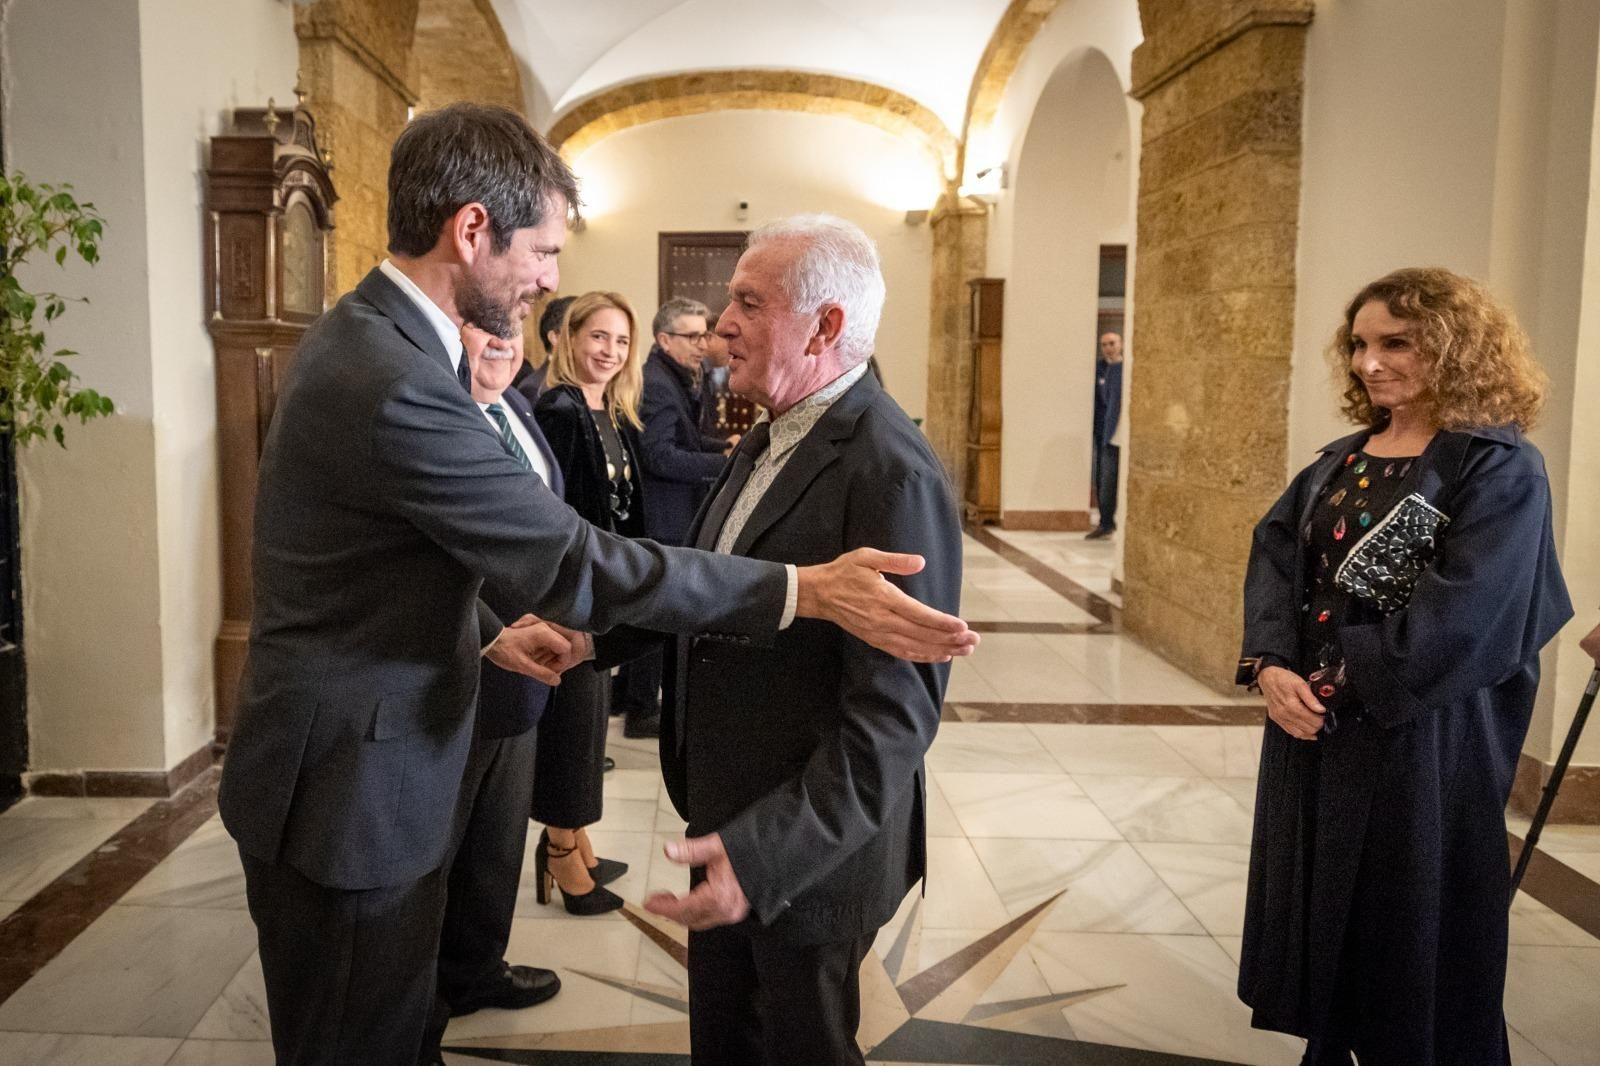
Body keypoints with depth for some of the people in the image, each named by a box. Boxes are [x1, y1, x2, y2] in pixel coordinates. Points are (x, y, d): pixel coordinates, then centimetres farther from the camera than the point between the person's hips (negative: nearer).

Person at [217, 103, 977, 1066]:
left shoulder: (369, 337, 5)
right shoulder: (396, 381, -28)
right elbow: (577, 558, -28)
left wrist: (489, 631, 10)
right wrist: (809, 592, -26)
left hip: (361, 763, 9)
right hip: (351, 789, -9)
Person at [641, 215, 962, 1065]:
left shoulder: (892, 474, -25)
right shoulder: (767, 438, 5)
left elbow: (895, 713, -28)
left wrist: (766, 853, -32)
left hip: (809, 847, -8)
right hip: (729, 822, 8)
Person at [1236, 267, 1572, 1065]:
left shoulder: (1499, 467, -10)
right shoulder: (1340, 461, 11)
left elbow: (1468, 616, -20)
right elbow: (1274, 559, 3)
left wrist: (1347, 678, -18)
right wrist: (1269, 664, -13)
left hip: (1421, 739, -6)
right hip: (1312, 724, 7)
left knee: (1410, 930, 6)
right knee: (1319, 915, 15)